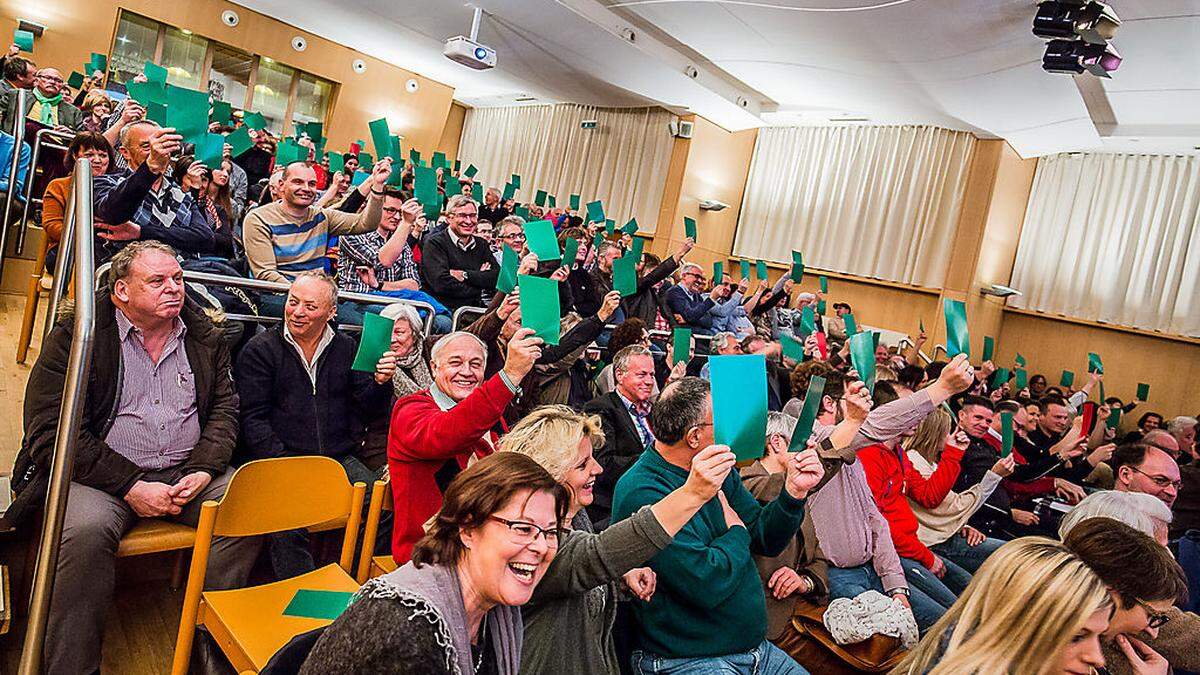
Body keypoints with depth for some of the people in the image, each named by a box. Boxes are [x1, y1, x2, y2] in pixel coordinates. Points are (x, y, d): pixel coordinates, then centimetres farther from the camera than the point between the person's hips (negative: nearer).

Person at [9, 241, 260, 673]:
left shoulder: (205, 336, 11)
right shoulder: (75, 335, -2)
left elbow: (224, 408, 10)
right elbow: (52, 433, -8)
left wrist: (203, 470, -9)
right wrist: (130, 487, -16)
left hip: (187, 472, 3)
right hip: (100, 474, -3)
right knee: (87, 530, -34)